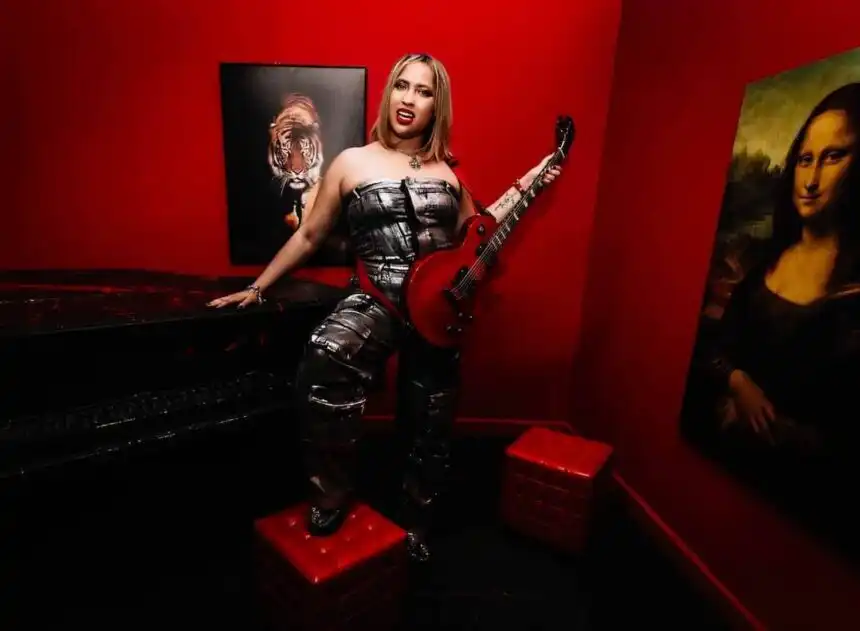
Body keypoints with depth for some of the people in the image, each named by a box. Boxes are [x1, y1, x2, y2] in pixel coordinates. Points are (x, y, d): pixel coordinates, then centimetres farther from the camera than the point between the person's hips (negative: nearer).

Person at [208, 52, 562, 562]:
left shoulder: (447, 169, 10)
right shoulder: (353, 162, 4)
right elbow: (310, 235, 10)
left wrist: (524, 187, 12)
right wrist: (258, 287, 13)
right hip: (376, 301, -2)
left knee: (430, 430, 10)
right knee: (323, 362, -35)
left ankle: (414, 524, 40)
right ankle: (333, 493, -6)